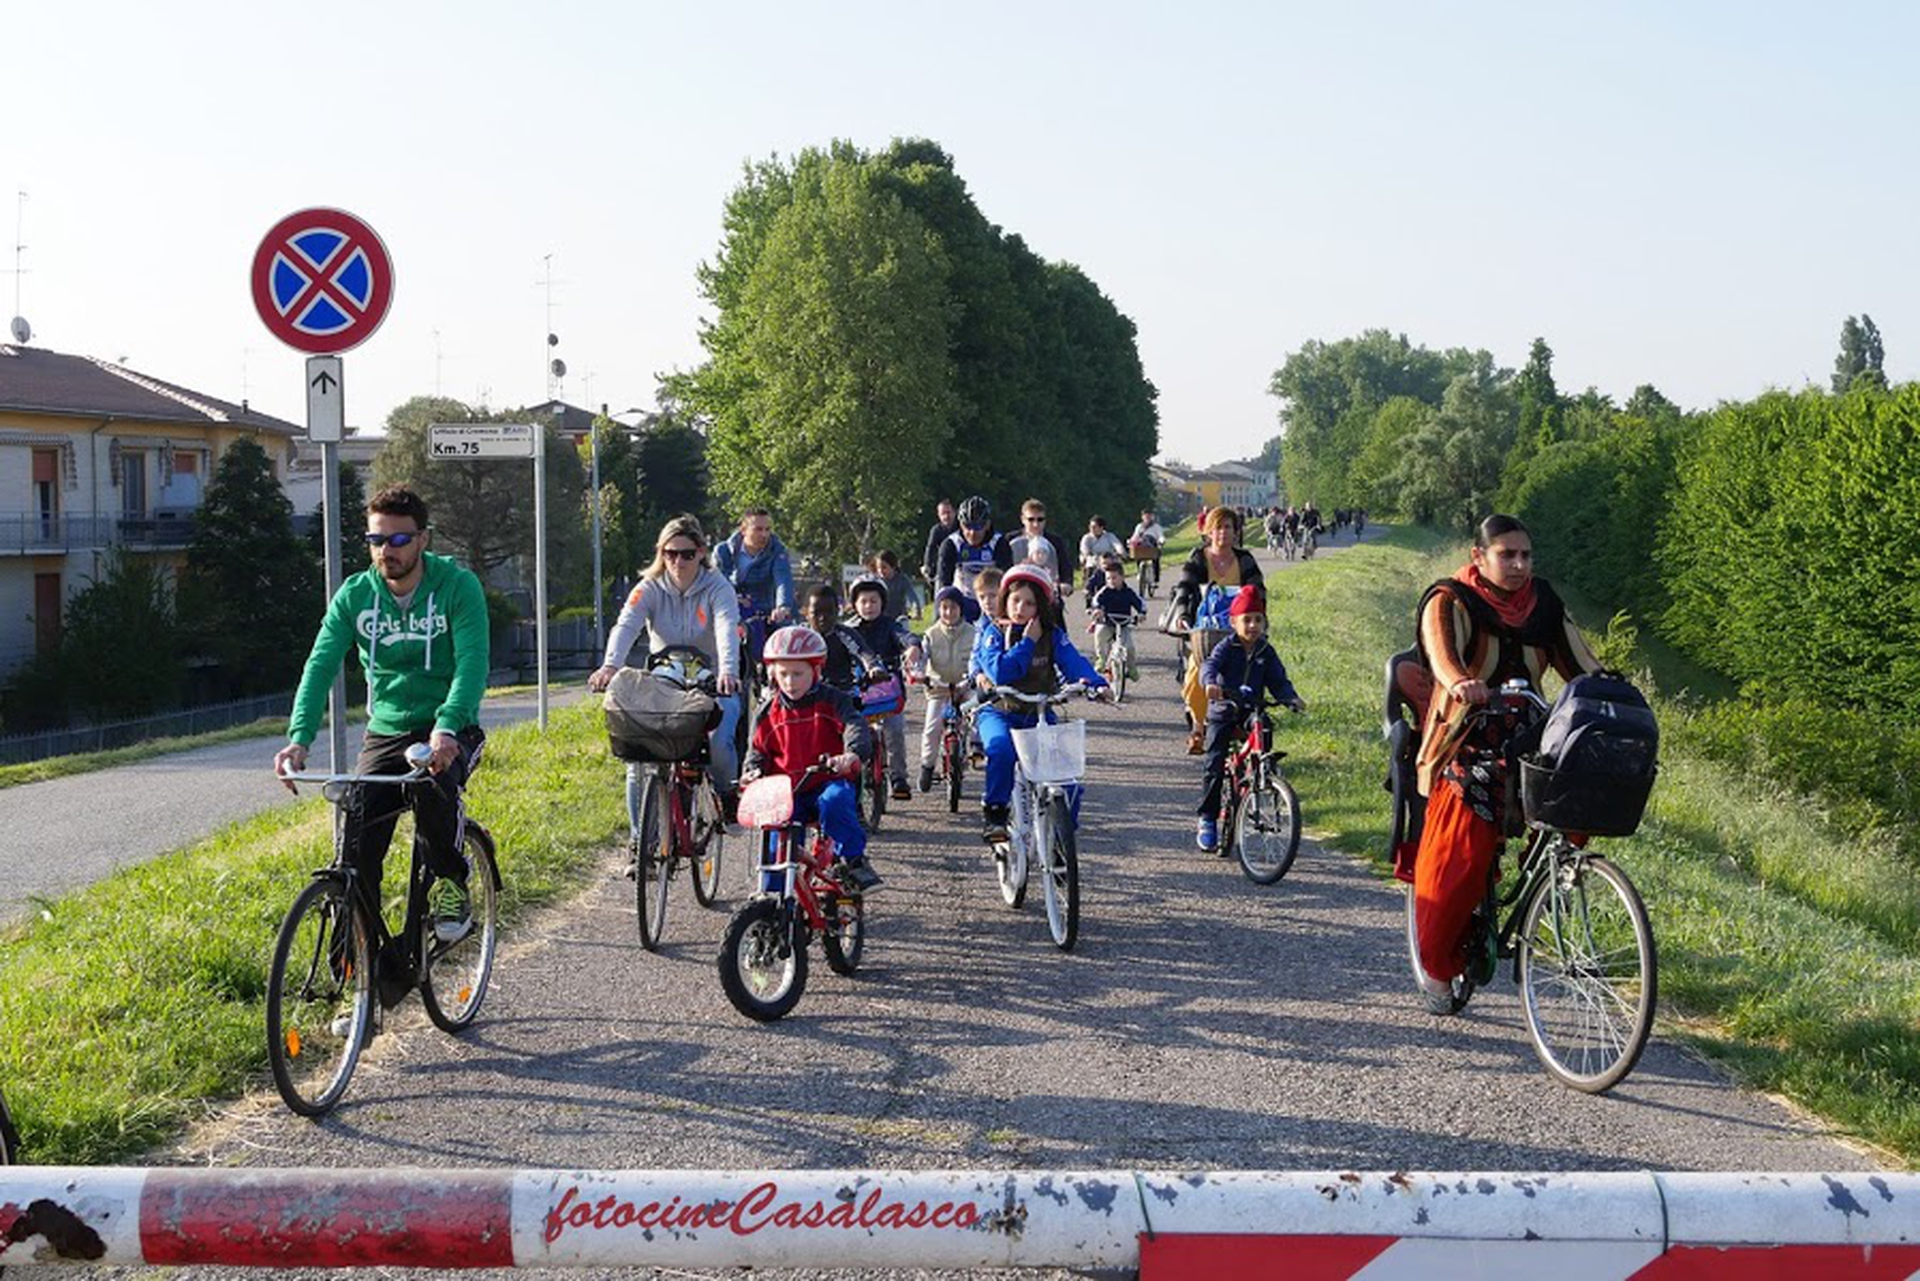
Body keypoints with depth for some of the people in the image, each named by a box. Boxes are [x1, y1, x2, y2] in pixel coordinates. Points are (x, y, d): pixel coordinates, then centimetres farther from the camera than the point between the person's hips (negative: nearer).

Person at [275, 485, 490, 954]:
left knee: (433, 782, -35)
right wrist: (299, 737, -26)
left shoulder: (458, 586, -10)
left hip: (450, 730, -3)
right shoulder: (355, 595, 1)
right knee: (356, 821, -16)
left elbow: (472, 664, -22)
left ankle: (450, 882, -8)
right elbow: (321, 665, -9)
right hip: (385, 733, 3)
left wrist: (446, 729, -40)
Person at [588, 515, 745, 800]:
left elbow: (727, 630, -24)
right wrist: (610, 665, -41)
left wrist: (728, 671, -46)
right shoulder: (650, 589, 0)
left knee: (718, 743, -26)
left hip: (713, 687, -2)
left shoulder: (718, 588, -5)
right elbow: (626, 626, -19)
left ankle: (727, 795, 7)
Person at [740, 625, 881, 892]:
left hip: (829, 781, -3)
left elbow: (855, 725, -17)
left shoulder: (831, 701, -1)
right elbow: (758, 748, 17)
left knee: (834, 802, -36)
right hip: (787, 789, 3)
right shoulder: (771, 712, 10)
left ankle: (853, 861, -20)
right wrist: (753, 770, -7)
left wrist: (852, 754, -39)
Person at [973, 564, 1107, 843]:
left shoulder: (1052, 635, 3)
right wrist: (1027, 642, -17)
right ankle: (993, 813, -15)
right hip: (999, 712, -3)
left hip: (1039, 714, 3)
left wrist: (1097, 683, -31)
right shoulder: (993, 634, -3)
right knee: (1001, 749, -35)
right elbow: (999, 672, -19)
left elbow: (1074, 662, -12)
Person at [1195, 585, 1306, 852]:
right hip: (1224, 713, -3)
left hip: (1252, 713, 3)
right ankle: (1207, 819, 1)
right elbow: (1210, 664, -23)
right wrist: (1211, 682, -45)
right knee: (1215, 767, -8)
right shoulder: (1227, 647, -6)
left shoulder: (1266, 653, 6)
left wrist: (1291, 699, -20)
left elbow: (1278, 680, 0)